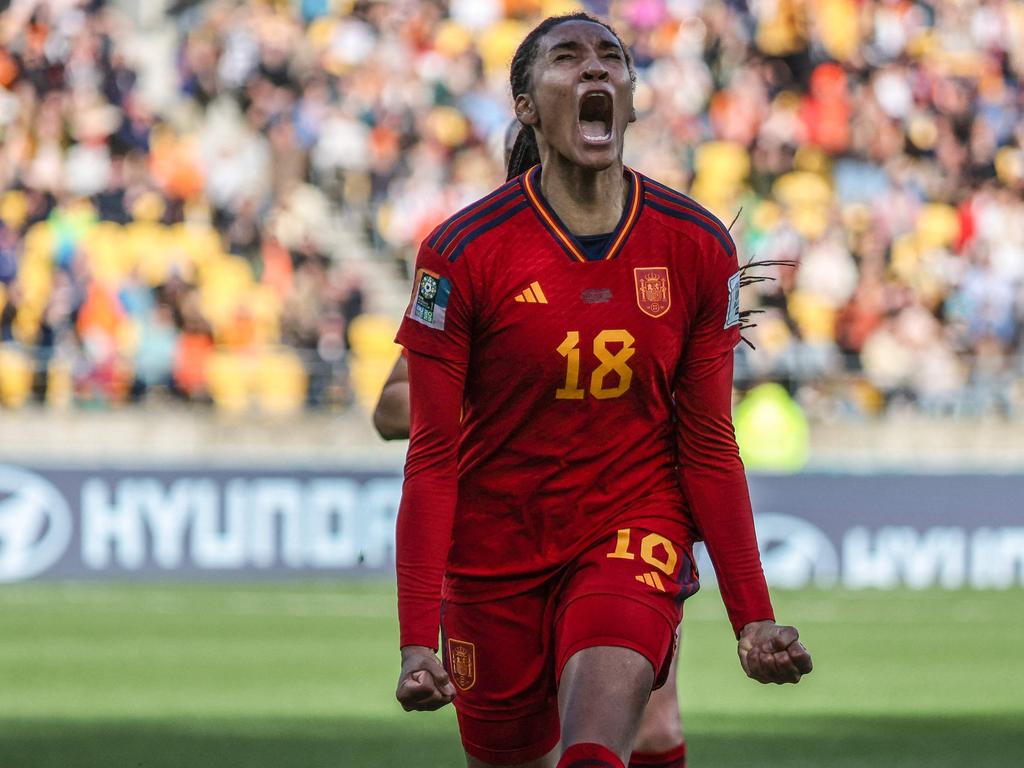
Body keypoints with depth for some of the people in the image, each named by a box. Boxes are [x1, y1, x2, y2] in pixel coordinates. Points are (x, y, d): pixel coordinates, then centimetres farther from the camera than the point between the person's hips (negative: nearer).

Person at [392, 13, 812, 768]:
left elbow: (709, 448, 4)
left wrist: (752, 617, 1)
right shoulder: (464, 252, -10)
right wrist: (417, 639, -14)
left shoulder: (698, 247, -3)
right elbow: (432, 457, -8)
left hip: (635, 534, 0)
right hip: (496, 556, 0)